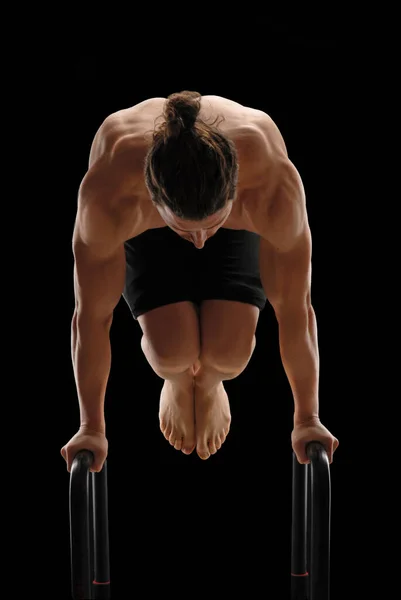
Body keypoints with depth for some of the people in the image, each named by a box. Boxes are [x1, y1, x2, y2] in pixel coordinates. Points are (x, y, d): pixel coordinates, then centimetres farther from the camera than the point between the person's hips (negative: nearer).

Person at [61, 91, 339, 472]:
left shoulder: (274, 188, -43)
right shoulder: (109, 196, -43)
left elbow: (294, 309, -28)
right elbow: (92, 315, -29)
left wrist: (307, 420, -17)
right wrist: (92, 428, -18)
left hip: (238, 232, 0)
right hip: (146, 235, 0)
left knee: (230, 352, -21)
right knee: (172, 351, -23)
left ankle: (209, 383, 18)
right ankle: (178, 383, 16)